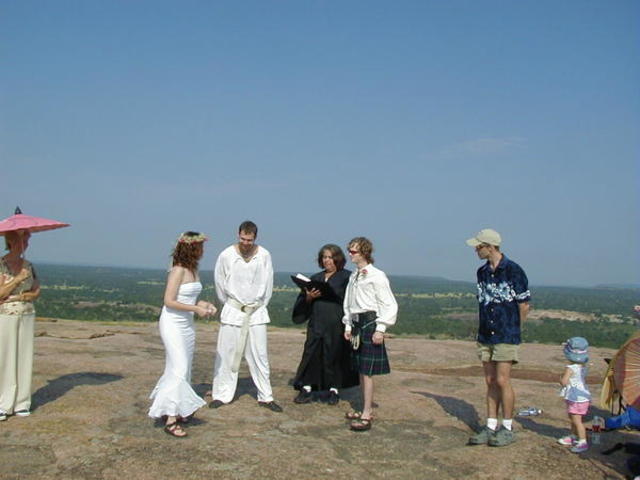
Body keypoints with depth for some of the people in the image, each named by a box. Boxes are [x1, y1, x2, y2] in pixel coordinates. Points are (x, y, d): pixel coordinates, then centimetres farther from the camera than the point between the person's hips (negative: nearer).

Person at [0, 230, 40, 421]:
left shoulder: (28, 265, 9)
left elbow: (37, 292, 8)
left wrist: (18, 297, -7)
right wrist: (18, 279, -18)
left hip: (27, 316, 5)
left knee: (23, 359, 5)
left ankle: (20, 403, 12)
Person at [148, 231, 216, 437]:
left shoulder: (193, 269, 7)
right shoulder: (178, 270, -17)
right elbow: (169, 301, -19)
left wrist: (204, 304, 1)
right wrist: (196, 309, -19)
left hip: (187, 324, 9)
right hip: (173, 323, -9)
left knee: (184, 369, 12)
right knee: (179, 369, -11)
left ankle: (177, 411, 23)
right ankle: (171, 419, -7)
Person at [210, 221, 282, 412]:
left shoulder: (264, 255, -5)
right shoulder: (226, 255, -7)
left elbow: (268, 284, 5)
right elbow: (220, 283, 5)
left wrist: (260, 305, 8)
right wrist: (229, 304, 10)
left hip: (257, 311, 1)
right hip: (233, 311, -1)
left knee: (259, 355, 3)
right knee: (226, 353, 1)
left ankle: (265, 397, 11)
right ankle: (222, 394, 13)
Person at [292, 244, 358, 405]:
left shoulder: (347, 277, 0)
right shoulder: (316, 278, 14)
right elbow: (304, 301, 11)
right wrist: (309, 297, -9)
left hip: (336, 325, -4)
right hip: (316, 324, 4)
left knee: (334, 355, 3)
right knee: (311, 355, 1)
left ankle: (334, 390, 16)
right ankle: (306, 389, 7)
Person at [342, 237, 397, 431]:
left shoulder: (376, 276, -11)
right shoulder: (353, 277, 12)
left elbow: (390, 305, -11)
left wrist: (380, 329, -15)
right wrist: (348, 326, 14)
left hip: (370, 323, -8)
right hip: (356, 324, 8)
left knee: (367, 371, -7)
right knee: (361, 370, 12)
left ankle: (366, 416, -3)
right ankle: (367, 410, 23)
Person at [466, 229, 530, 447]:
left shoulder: (513, 271, -10)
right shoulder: (482, 272, 10)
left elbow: (524, 304, -4)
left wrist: (512, 328, 4)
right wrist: (486, 327, 11)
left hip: (506, 336, -6)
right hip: (485, 335, 6)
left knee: (502, 380, -5)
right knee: (490, 381, 9)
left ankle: (508, 429, 8)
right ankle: (490, 427, 15)